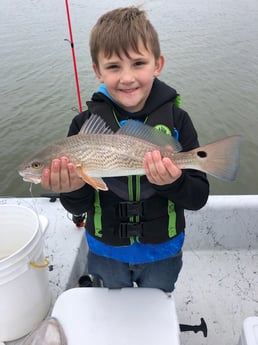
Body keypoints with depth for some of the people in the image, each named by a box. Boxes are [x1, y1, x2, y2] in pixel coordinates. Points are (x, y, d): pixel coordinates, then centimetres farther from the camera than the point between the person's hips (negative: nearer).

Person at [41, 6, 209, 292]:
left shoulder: (177, 121, -18)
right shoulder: (84, 125, -17)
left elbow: (199, 197, -16)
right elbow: (78, 207, -12)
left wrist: (174, 182, -37)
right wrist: (73, 190, -35)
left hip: (161, 251, 0)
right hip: (106, 251, 1)